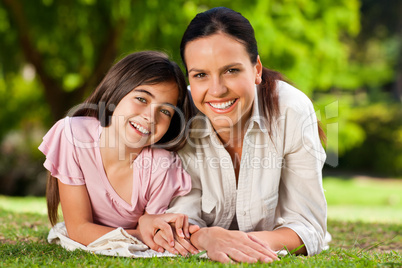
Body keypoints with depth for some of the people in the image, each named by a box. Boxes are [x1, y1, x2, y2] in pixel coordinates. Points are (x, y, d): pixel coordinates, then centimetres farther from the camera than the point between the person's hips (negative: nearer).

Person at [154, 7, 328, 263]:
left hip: (273, 260, 0)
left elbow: (308, 225, -16)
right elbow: (183, 216, -13)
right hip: (202, 260, 1)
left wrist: (263, 241, -36)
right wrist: (207, 237, -35)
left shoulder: (292, 110, -18)